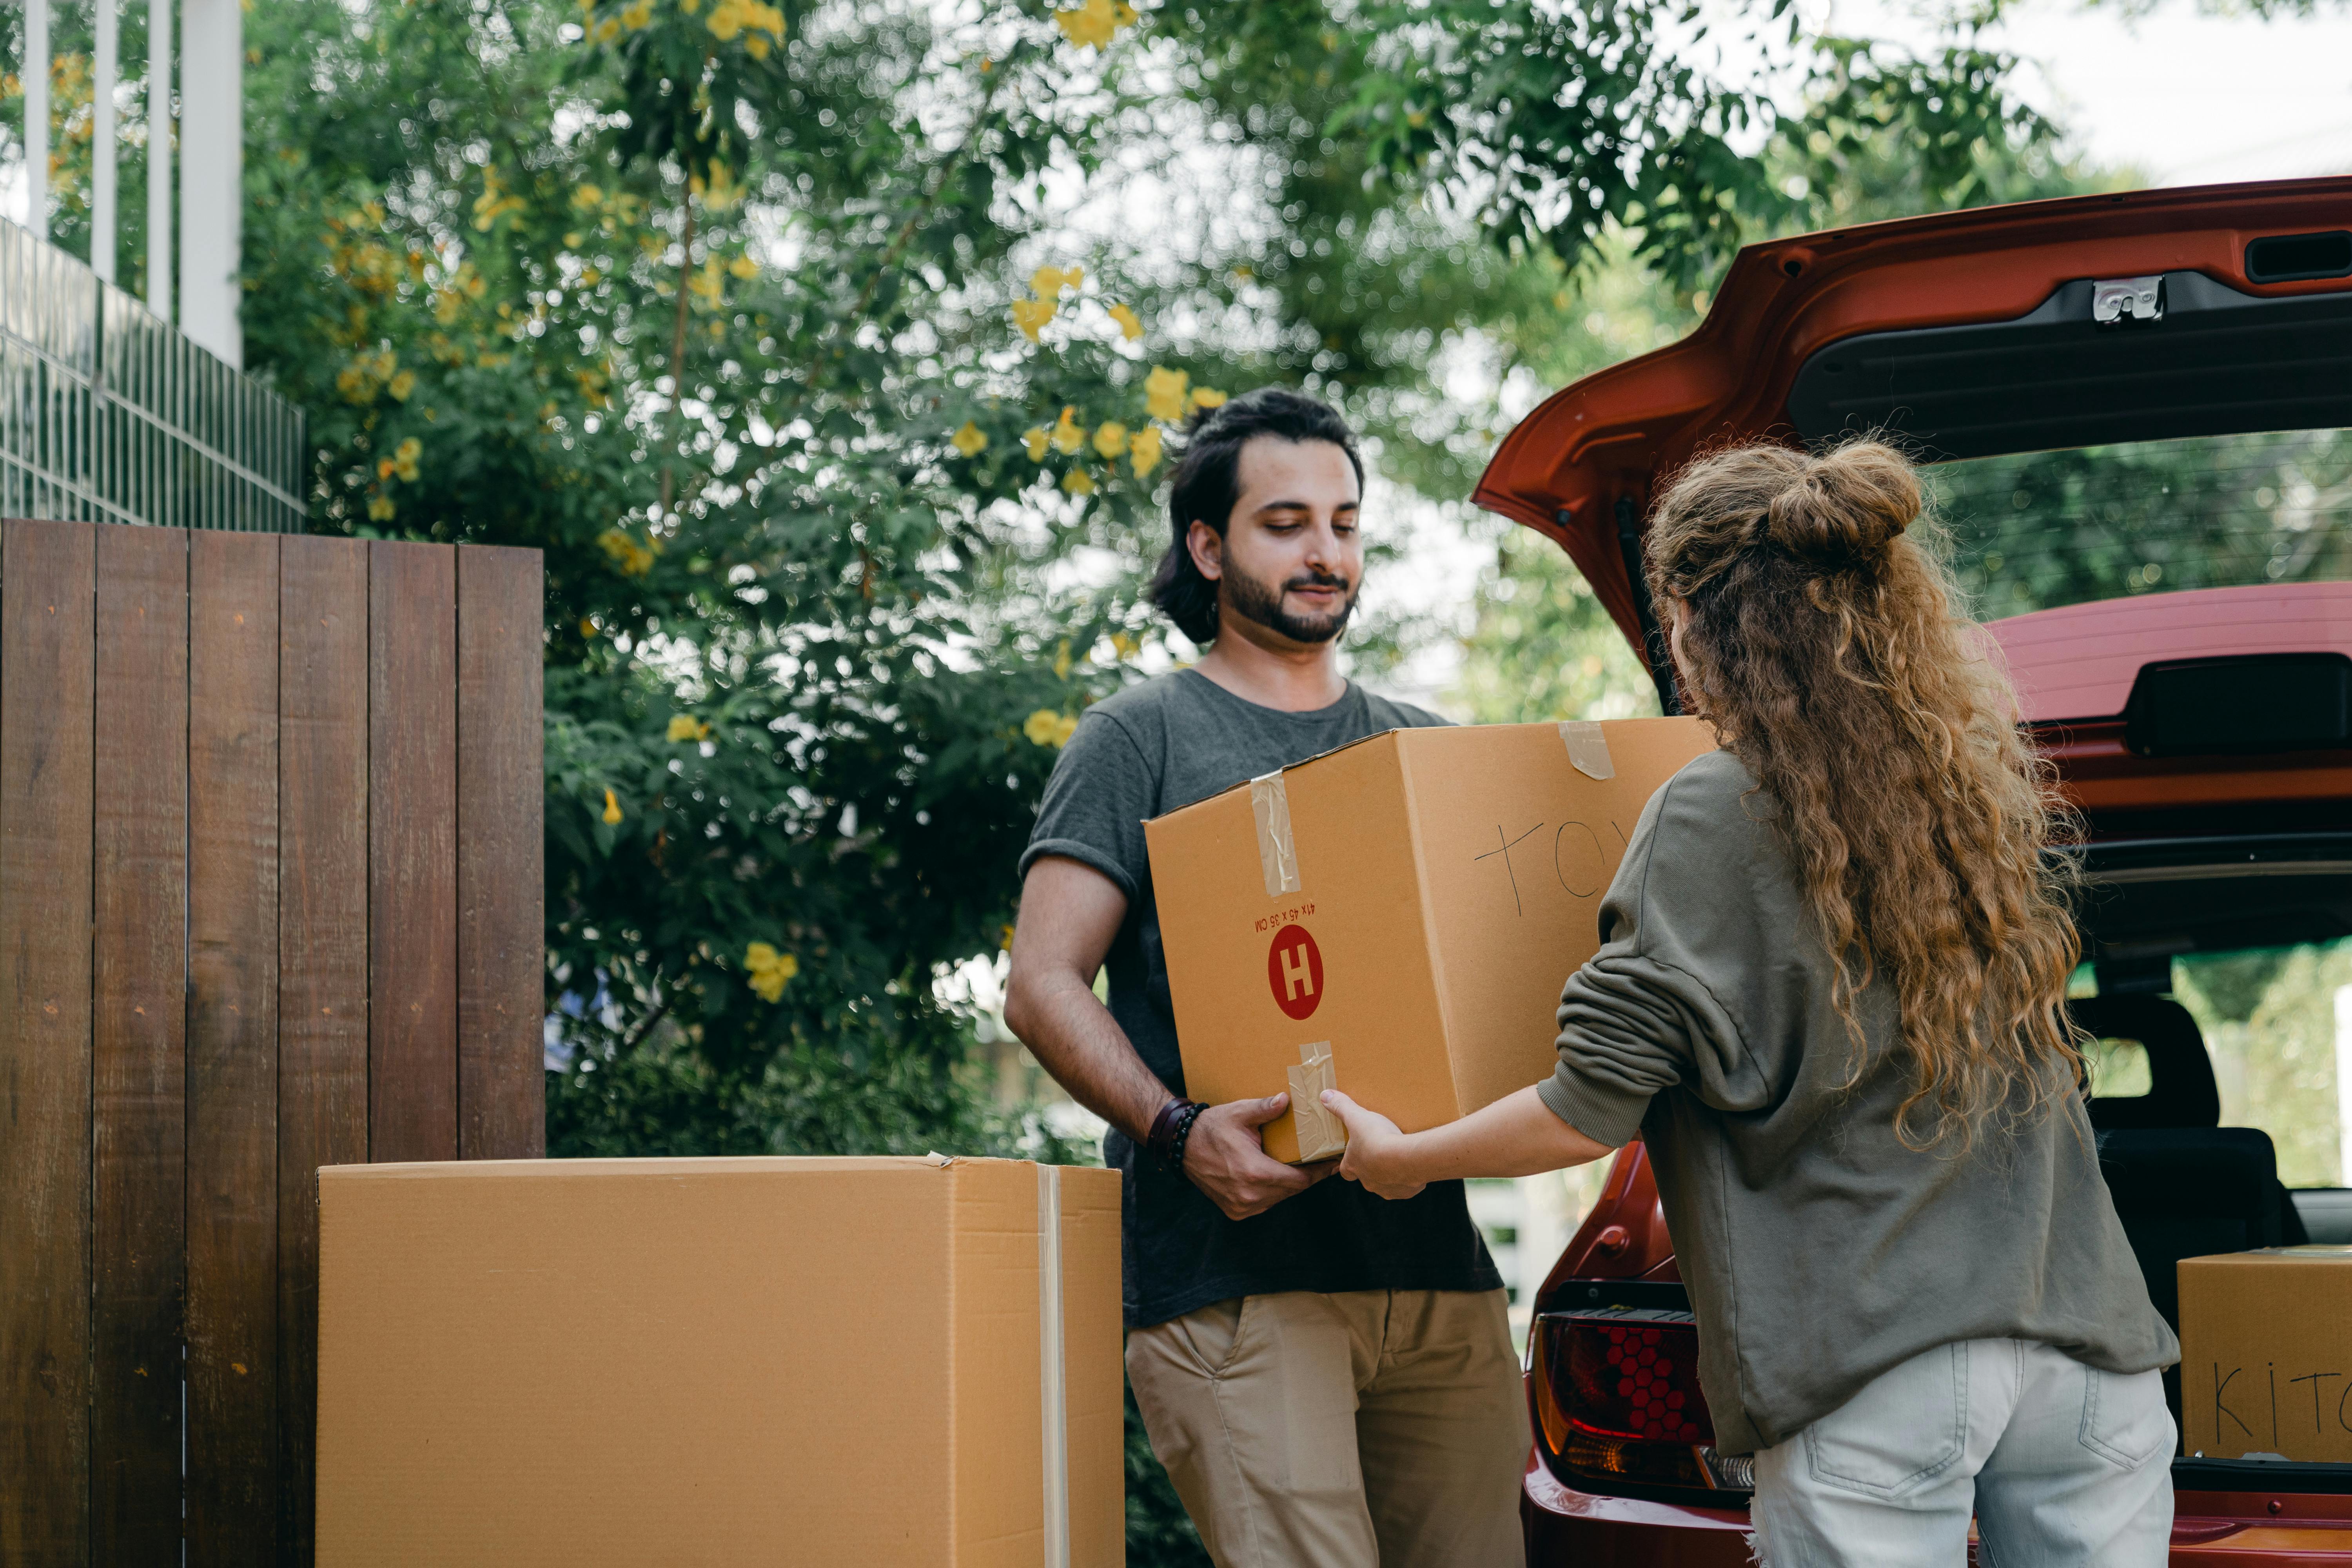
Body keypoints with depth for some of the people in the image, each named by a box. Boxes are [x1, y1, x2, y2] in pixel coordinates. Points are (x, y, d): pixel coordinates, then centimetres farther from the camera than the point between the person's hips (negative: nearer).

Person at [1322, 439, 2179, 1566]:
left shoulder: (1715, 815, -7)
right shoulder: (1985, 784, 9)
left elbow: (1591, 1114, -7)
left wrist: (1398, 1157, 9)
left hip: (1878, 1368, -5)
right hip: (2087, 1339, 5)